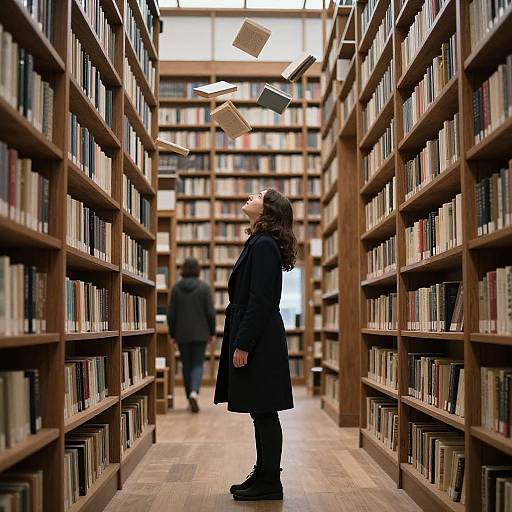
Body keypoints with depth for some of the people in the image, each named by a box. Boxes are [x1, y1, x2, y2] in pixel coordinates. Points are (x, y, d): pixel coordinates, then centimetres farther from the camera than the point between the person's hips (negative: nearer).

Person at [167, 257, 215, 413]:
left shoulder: (176, 287, -1)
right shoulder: (204, 287, -5)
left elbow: (171, 313, -1)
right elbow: (210, 312, -7)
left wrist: (172, 335, 6)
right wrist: (212, 333, 3)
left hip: (182, 334, 2)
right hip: (200, 333, -1)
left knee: (186, 365, 12)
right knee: (198, 364, 5)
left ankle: (191, 399, 16)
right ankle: (194, 392, -20)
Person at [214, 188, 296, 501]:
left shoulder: (264, 245, -15)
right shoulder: (258, 243, 15)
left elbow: (260, 302, -20)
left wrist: (243, 345, -20)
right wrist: (240, 341, 18)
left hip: (259, 342, -10)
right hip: (253, 339, 10)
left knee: (265, 414, -1)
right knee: (261, 414, 15)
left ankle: (270, 483, 9)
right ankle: (263, 474, 26)